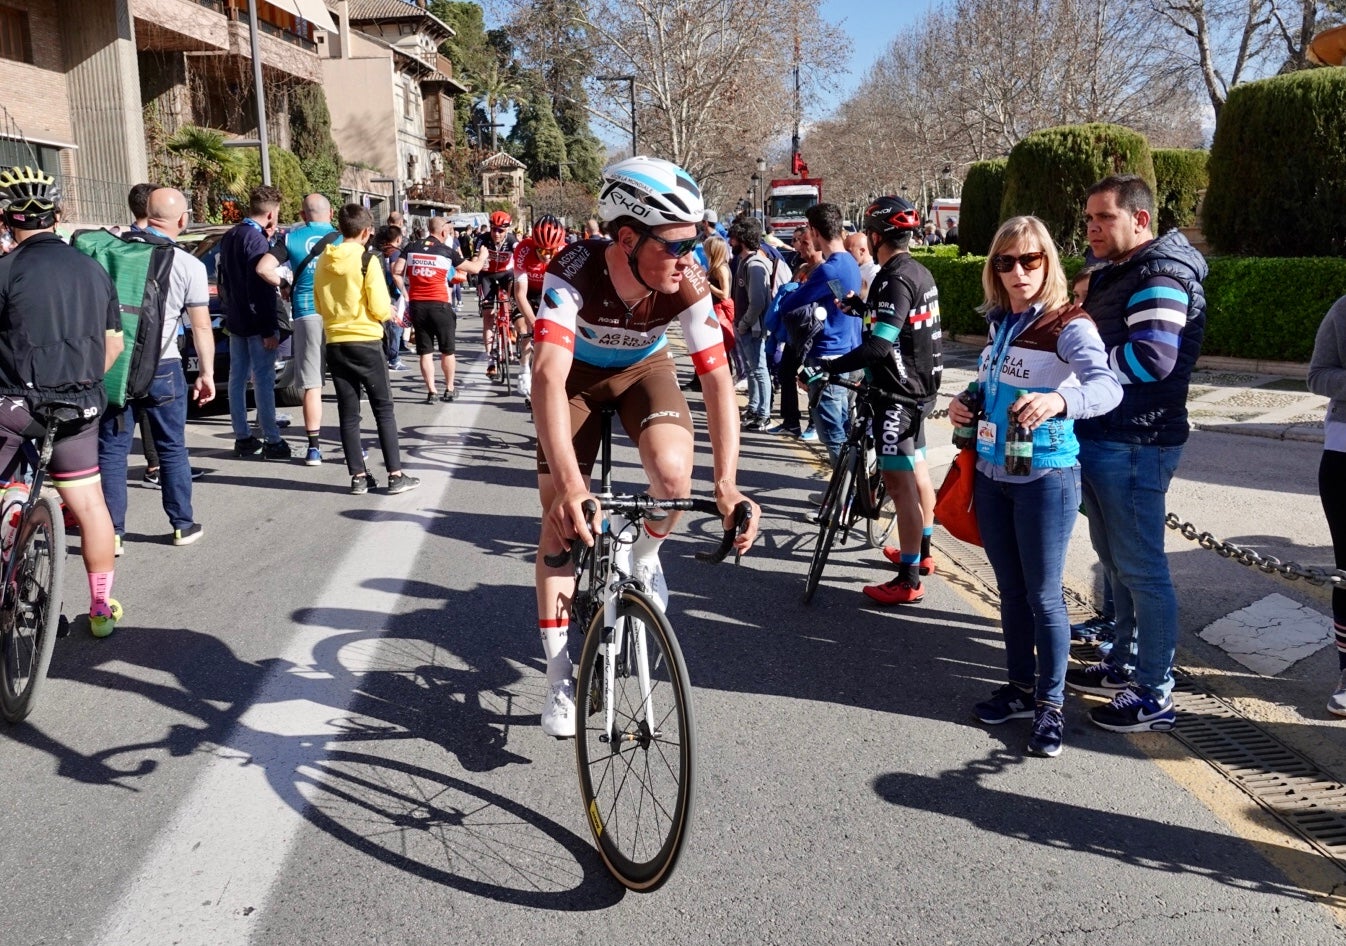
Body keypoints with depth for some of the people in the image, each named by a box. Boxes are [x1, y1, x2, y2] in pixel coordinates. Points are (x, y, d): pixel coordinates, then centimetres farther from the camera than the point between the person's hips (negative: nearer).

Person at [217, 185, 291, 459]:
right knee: (264, 380, -5)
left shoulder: (229, 237, 11)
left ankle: (242, 438, 17)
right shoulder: (257, 240, -16)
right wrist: (270, 329, -18)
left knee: (237, 378, 10)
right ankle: (272, 441, -2)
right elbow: (262, 288, -20)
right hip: (257, 323, -9)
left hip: (235, 320, 9)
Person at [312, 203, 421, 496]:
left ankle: (358, 477, 10)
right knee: (384, 409, 3)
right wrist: (389, 312, 8)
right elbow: (380, 308, -13)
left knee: (348, 413, 8)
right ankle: (396, 475, 3)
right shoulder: (366, 260, -12)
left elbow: (319, 304, 13)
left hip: (335, 344, 5)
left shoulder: (323, 261, 5)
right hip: (366, 342, -5)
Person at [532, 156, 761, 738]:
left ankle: (645, 555, 7)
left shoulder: (687, 284, -30)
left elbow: (718, 379, -31)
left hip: (644, 369, 1)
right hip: (577, 373, -1)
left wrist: (727, 484, -43)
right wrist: (568, 484, -60)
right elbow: (548, 375, -47)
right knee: (561, 520, -6)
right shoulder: (574, 270, -37)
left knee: (673, 472, -29)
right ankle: (559, 673, 8)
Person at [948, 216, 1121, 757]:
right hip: (991, 474, 7)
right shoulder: (1000, 322, 8)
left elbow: (1108, 386, -31)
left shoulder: (1069, 324, -14)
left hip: (1044, 478, -7)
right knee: (1010, 591, 16)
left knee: (1042, 595, 2)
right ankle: (1022, 689, 31)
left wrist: (1059, 400, -51)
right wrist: (963, 405, 2)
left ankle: (1051, 705, 17)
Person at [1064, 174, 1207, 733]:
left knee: (1141, 569, -4)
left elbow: (1152, 357, -28)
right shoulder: (1116, 274, 19)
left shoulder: (1160, 277, -14)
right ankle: (1125, 665, 32)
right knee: (1115, 560, 18)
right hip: (1101, 438, 10)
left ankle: (1155, 693, 5)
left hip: (1134, 445, -10)